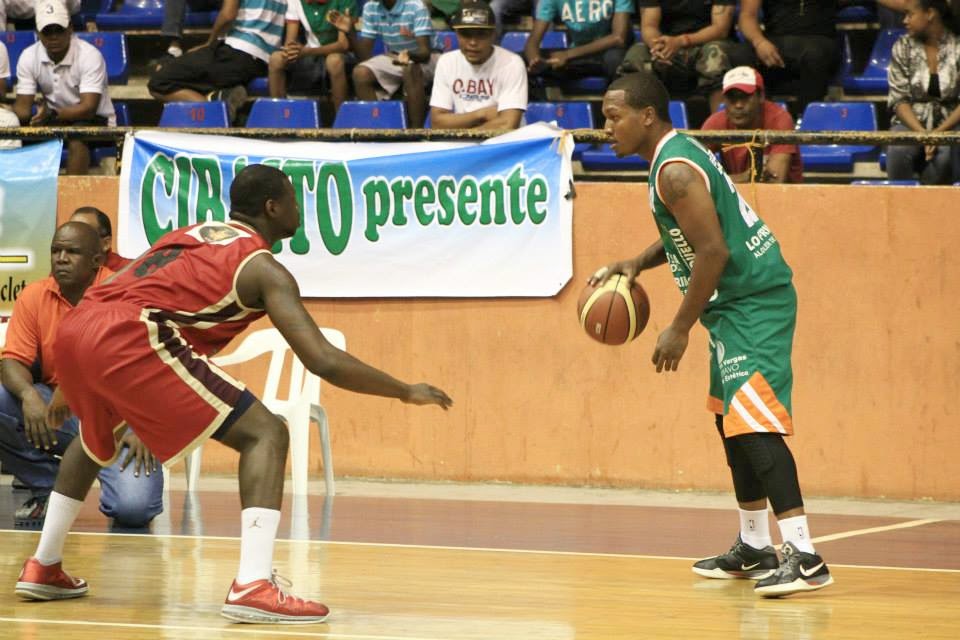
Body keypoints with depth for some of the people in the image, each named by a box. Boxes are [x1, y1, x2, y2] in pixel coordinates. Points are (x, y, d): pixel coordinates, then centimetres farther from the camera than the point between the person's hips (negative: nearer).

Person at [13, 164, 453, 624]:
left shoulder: (188, 235, 32)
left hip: (74, 328, 8)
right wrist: (406, 392, 11)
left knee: (96, 437, 40)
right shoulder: (264, 268, 9)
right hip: (130, 340, -8)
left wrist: (71, 386, 44)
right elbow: (323, 361, 0)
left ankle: (42, 568, 39)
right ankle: (254, 586, -19)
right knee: (266, 435, -2)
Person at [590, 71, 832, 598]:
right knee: (731, 422, 19)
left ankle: (805, 558, -26)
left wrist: (680, 329, -19)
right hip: (739, 302, 11)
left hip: (752, 302, -11)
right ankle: (754, 549, 28)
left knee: (754, 425, -19)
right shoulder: (678, 152, 13)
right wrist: (636, 264, 14)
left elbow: (713, 252, -24)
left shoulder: (674, 170, -19)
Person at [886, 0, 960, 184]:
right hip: (911, 121, 1)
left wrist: (939, 132, -19)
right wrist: (922, 133, -17)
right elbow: (899, 99, -1)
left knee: (943, 156, -36)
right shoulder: (902, 48, 4)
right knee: (899, 152, -34)